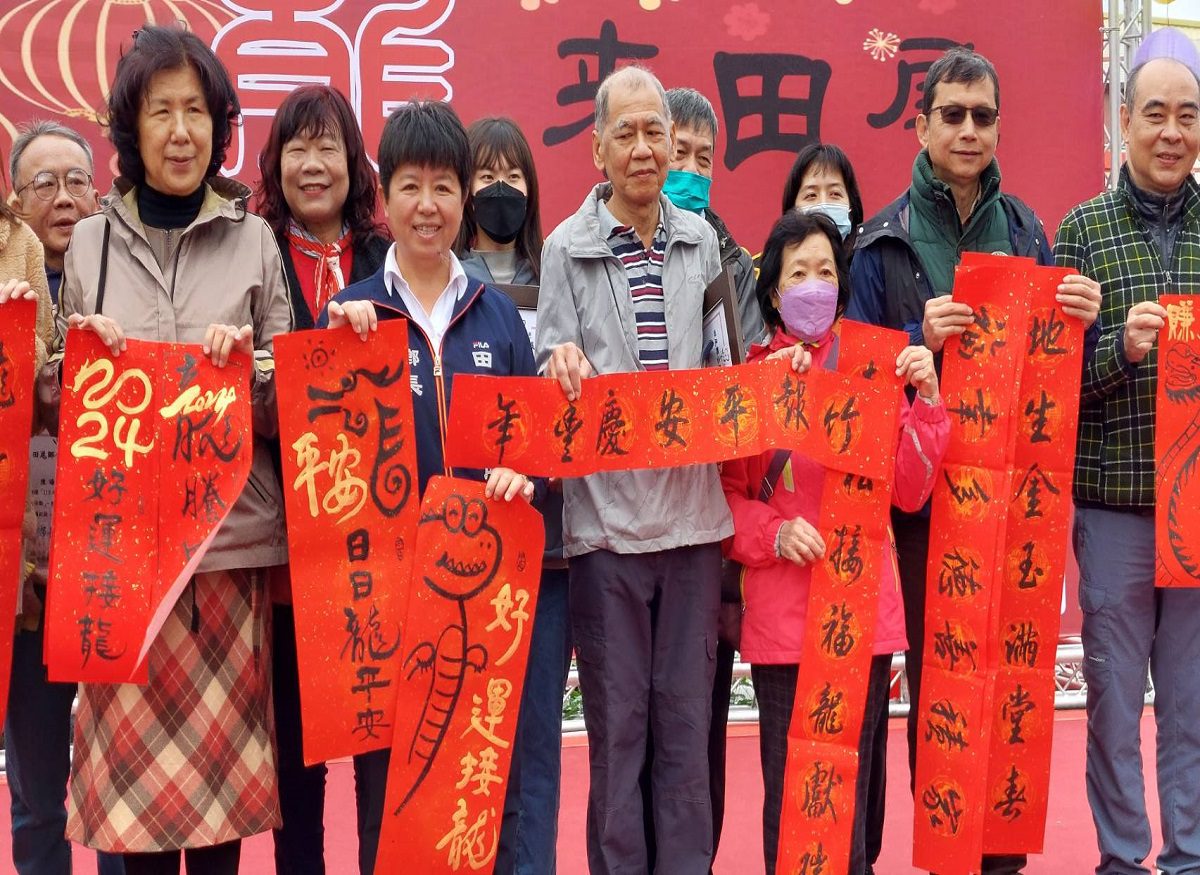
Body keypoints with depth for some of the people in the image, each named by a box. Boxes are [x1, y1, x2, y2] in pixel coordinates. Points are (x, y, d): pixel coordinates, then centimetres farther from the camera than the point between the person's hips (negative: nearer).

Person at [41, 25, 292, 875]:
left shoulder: (254, 240, 7)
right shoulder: (90, 241, 10)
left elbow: (288, 405, 7)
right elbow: (58, 397, 14)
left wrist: (247, 367, -12)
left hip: (232, 538, 0)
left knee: (221, 751, 3)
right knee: (133, 755, 0)